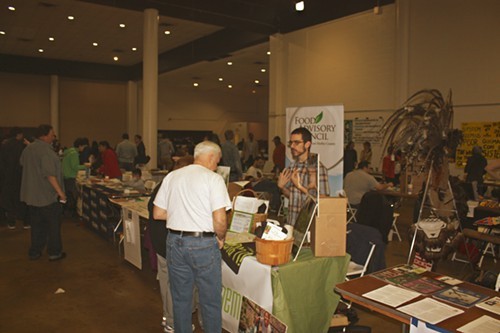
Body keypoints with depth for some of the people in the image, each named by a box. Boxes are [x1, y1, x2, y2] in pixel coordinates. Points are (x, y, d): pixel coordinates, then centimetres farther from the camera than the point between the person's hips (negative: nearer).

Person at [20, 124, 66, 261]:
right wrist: (60, 191, -21)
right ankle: (54, 252, 12)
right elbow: (49, 174, -25)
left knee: (36, 224, 16)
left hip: (31, 195, 8)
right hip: (47, 195, -8)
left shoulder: (27, 149, 7)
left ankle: (35, 252, 23)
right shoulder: (46, 151, -20)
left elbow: (22, 163, 24)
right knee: (53, 224, 5)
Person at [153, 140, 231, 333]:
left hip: (175, 241, 5)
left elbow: (158, 214, 8)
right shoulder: (213, 178, -10)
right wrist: (221, 238, 0)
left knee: (180, 298, 20)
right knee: (210, 300, 11)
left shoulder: (172, 176, 6)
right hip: (203, 244, -5)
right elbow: (220, 220, -18)